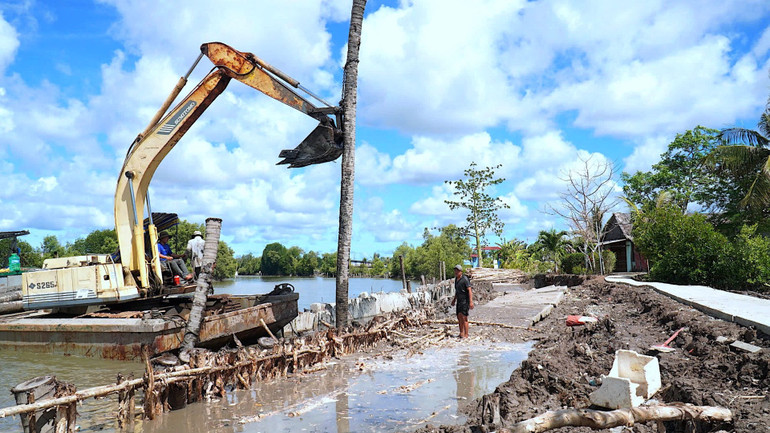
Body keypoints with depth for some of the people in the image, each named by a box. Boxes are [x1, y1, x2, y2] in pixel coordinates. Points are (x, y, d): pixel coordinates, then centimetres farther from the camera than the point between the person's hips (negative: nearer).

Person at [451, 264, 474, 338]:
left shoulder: (465, 279, -14)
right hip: (459, 300, 8)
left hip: (465, 300, -8)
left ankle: (466, 335, -9)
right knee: (459, 317, 9)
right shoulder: (456, 279, 12)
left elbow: (470, 290, -18)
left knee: (463, 317, -12)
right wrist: (454, 299, 26)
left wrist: (471, 302, -25)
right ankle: (461, 333, 17)